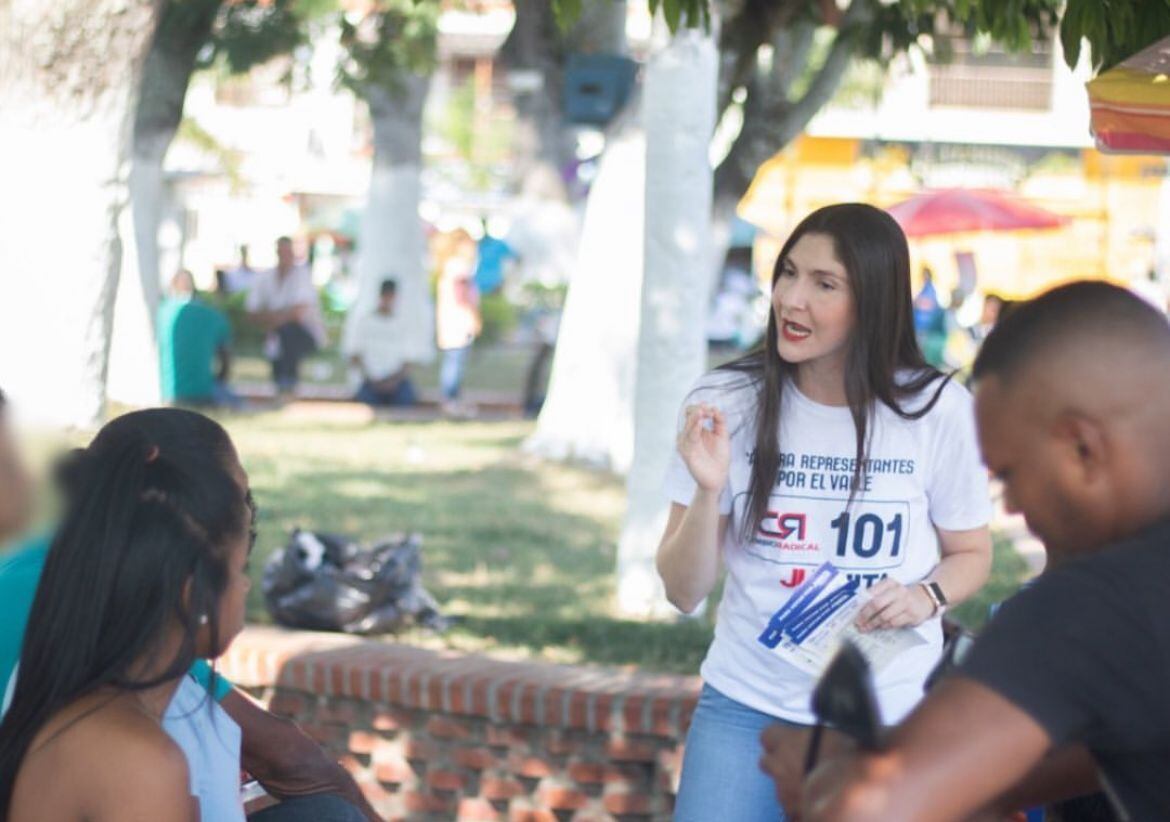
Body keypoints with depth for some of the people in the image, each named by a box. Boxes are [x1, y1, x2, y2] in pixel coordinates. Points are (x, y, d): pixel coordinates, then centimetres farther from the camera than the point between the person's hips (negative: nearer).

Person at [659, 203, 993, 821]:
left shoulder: (938, 410, -7)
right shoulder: (725, 401, -5)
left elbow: (970, 555, 8)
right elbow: (683, 592, -4)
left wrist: (926, 597, -14)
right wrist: (708, 492, -21)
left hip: (886, 717, 0)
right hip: (746, 703, 1)